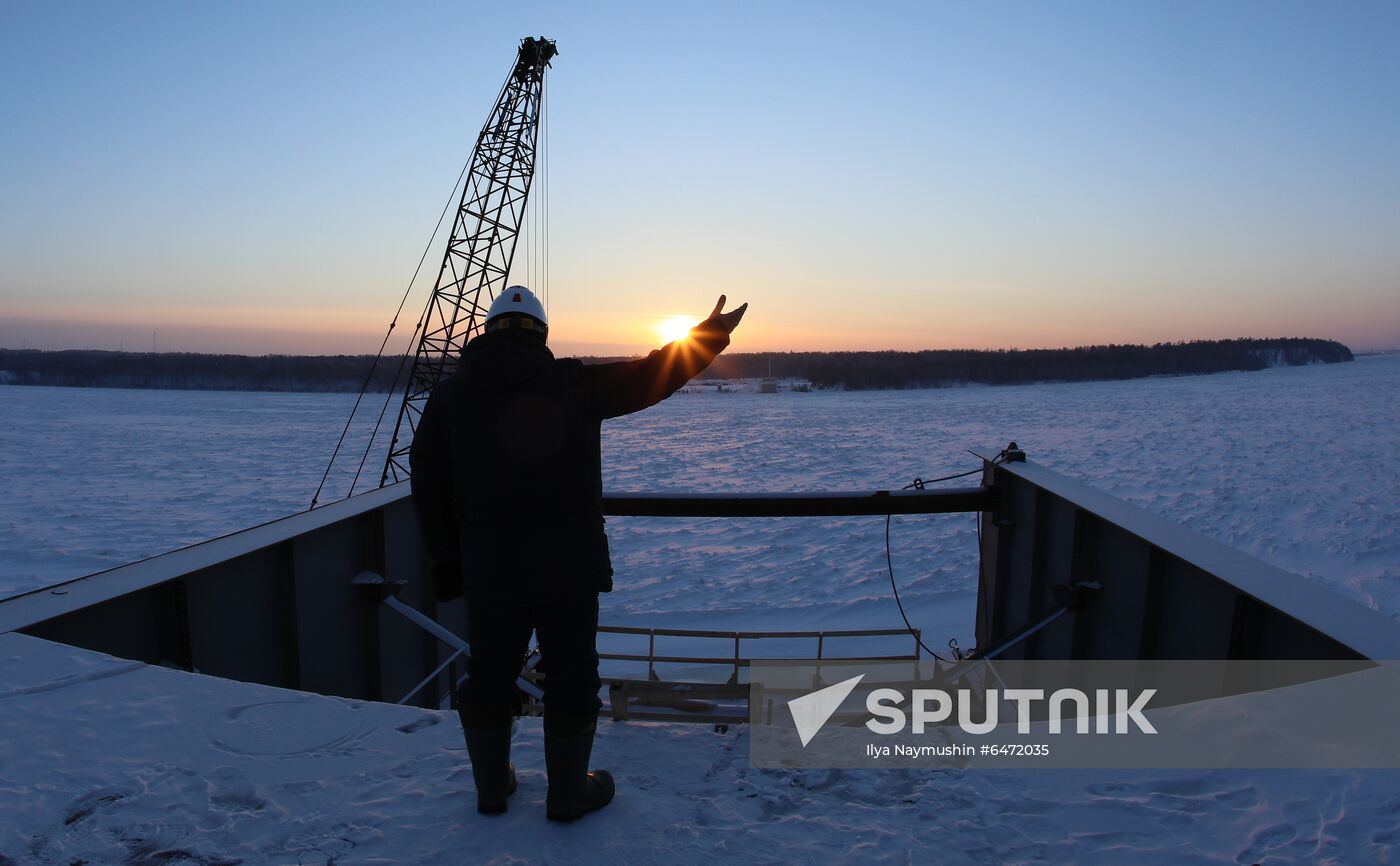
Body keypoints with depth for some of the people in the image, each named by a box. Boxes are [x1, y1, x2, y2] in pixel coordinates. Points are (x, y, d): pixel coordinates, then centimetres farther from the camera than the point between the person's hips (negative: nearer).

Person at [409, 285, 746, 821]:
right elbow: (652, 377, -1)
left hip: (488, 571, 3)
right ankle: (570, 794, 21)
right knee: (570, 679, 9)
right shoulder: (571, 383, -5)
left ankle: (492, 787, 31)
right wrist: (711, 335, 12)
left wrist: (446, 566, 13)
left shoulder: (450, 395, 5)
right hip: (567, 567, -3)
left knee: (489, 677, 17)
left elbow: (430, 489, 6)